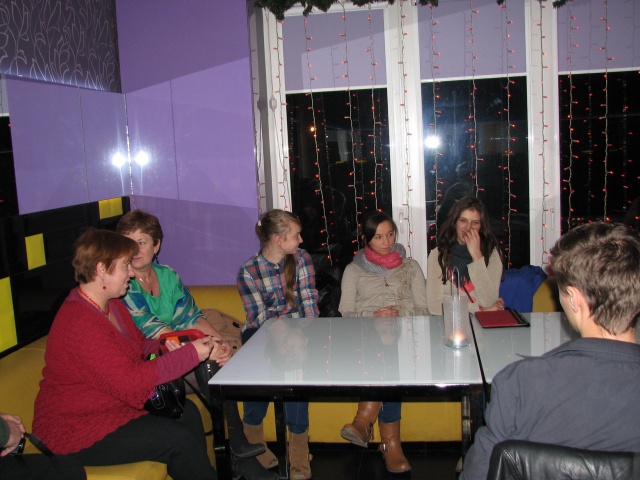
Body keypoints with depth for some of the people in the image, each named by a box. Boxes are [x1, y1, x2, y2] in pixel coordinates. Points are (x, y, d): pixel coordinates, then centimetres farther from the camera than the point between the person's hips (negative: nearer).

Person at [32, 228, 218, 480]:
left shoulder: (112, 304, 4)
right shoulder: (79, 324, -28)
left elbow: (137, 346, 15)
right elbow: (131, 381, -31)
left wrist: (163, 347, -8)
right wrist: (190, 354, -26)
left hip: (112, 405, 10)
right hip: (76, 432, -9)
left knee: (187, 412, 1)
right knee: (179, 439, -17)